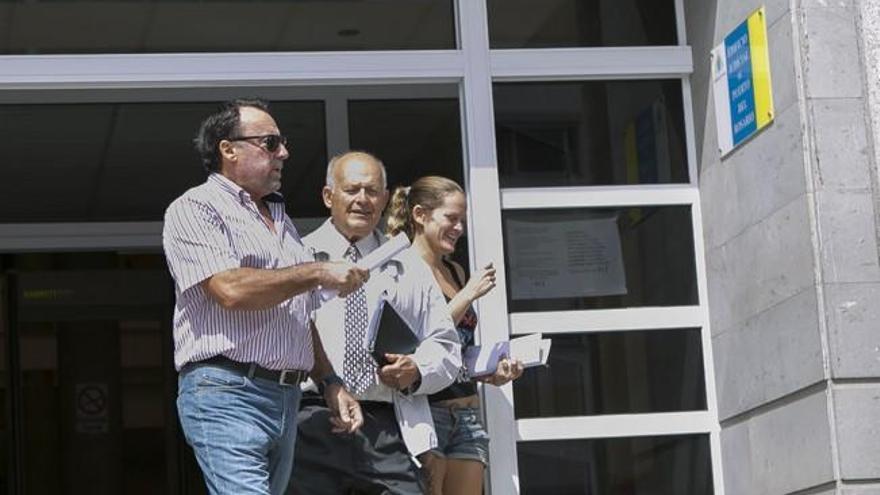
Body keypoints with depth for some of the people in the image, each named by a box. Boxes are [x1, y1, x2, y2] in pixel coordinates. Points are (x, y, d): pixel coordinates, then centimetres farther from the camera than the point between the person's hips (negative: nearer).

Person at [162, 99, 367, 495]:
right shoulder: (194, 209, -1)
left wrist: (332, 383, 15)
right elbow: (231, 290, -17)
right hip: (225, 392, -8)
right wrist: (318, 273, -9)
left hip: (286, 399, 8)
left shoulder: (280, 219, 24)